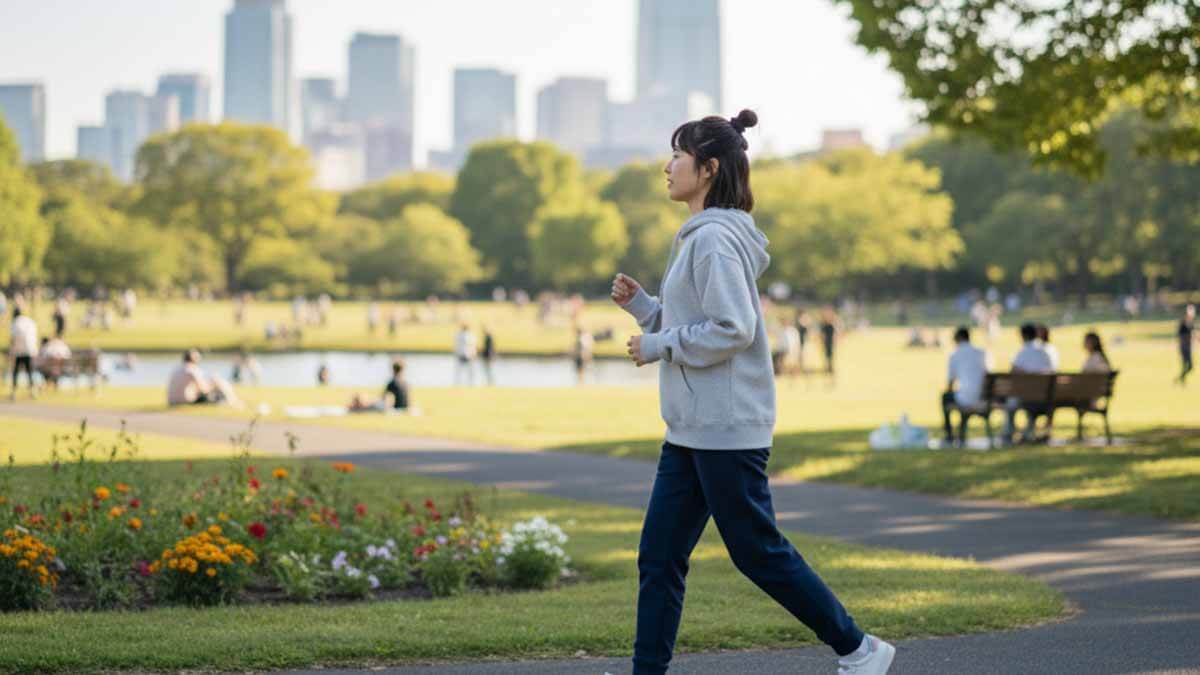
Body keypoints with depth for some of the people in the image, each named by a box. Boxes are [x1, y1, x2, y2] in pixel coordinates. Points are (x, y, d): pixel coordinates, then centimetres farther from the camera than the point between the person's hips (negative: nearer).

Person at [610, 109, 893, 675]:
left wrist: (658, 345, -15)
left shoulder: (714, 239, -16)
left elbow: (732, 329, -23)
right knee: (659, 557, 7)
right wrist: (640, 304, 8)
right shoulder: (697, 236, 15)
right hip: (691, 428, 10)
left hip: (727, 428, -10)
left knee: (757, 552, -1)